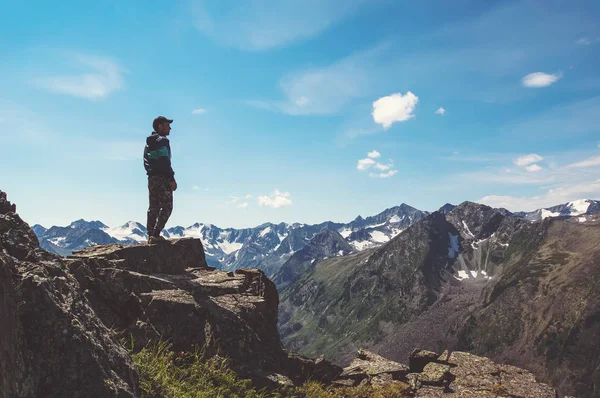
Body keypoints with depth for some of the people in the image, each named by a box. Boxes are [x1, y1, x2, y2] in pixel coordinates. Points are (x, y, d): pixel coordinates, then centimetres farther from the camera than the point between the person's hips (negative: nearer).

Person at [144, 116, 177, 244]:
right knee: (167, 207, -6)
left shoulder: (148, 143, 19)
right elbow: (165, 162, -18)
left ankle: (150, 235, 11)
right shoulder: (162, 141, -10)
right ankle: (156, 234, -14)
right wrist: (172, 179, -17)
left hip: (151, 178, 9)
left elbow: (146, 162, 21)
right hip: (162, 178, -9)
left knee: (153, 207, 11)